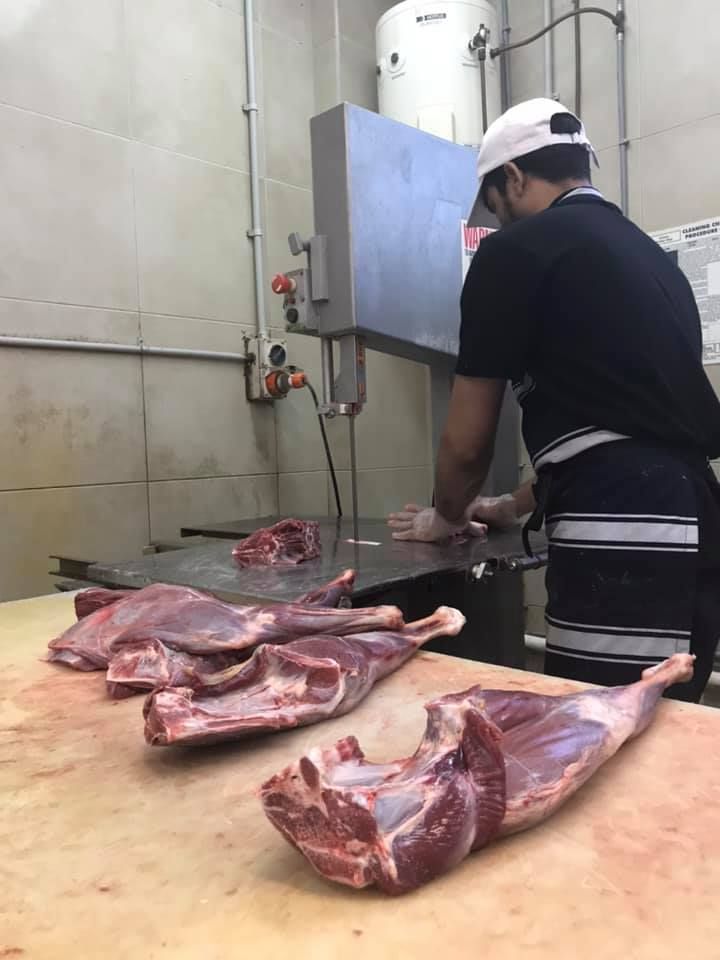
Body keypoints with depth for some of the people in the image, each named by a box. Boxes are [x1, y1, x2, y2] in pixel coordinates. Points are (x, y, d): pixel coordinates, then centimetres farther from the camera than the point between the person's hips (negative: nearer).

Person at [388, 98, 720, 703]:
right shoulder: (651, 255, 22)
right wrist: (518, 505, 38)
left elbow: (468, 441, 2)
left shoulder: (516, 249, -1)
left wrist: (447, 517, 22)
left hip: (620, 537, -9)